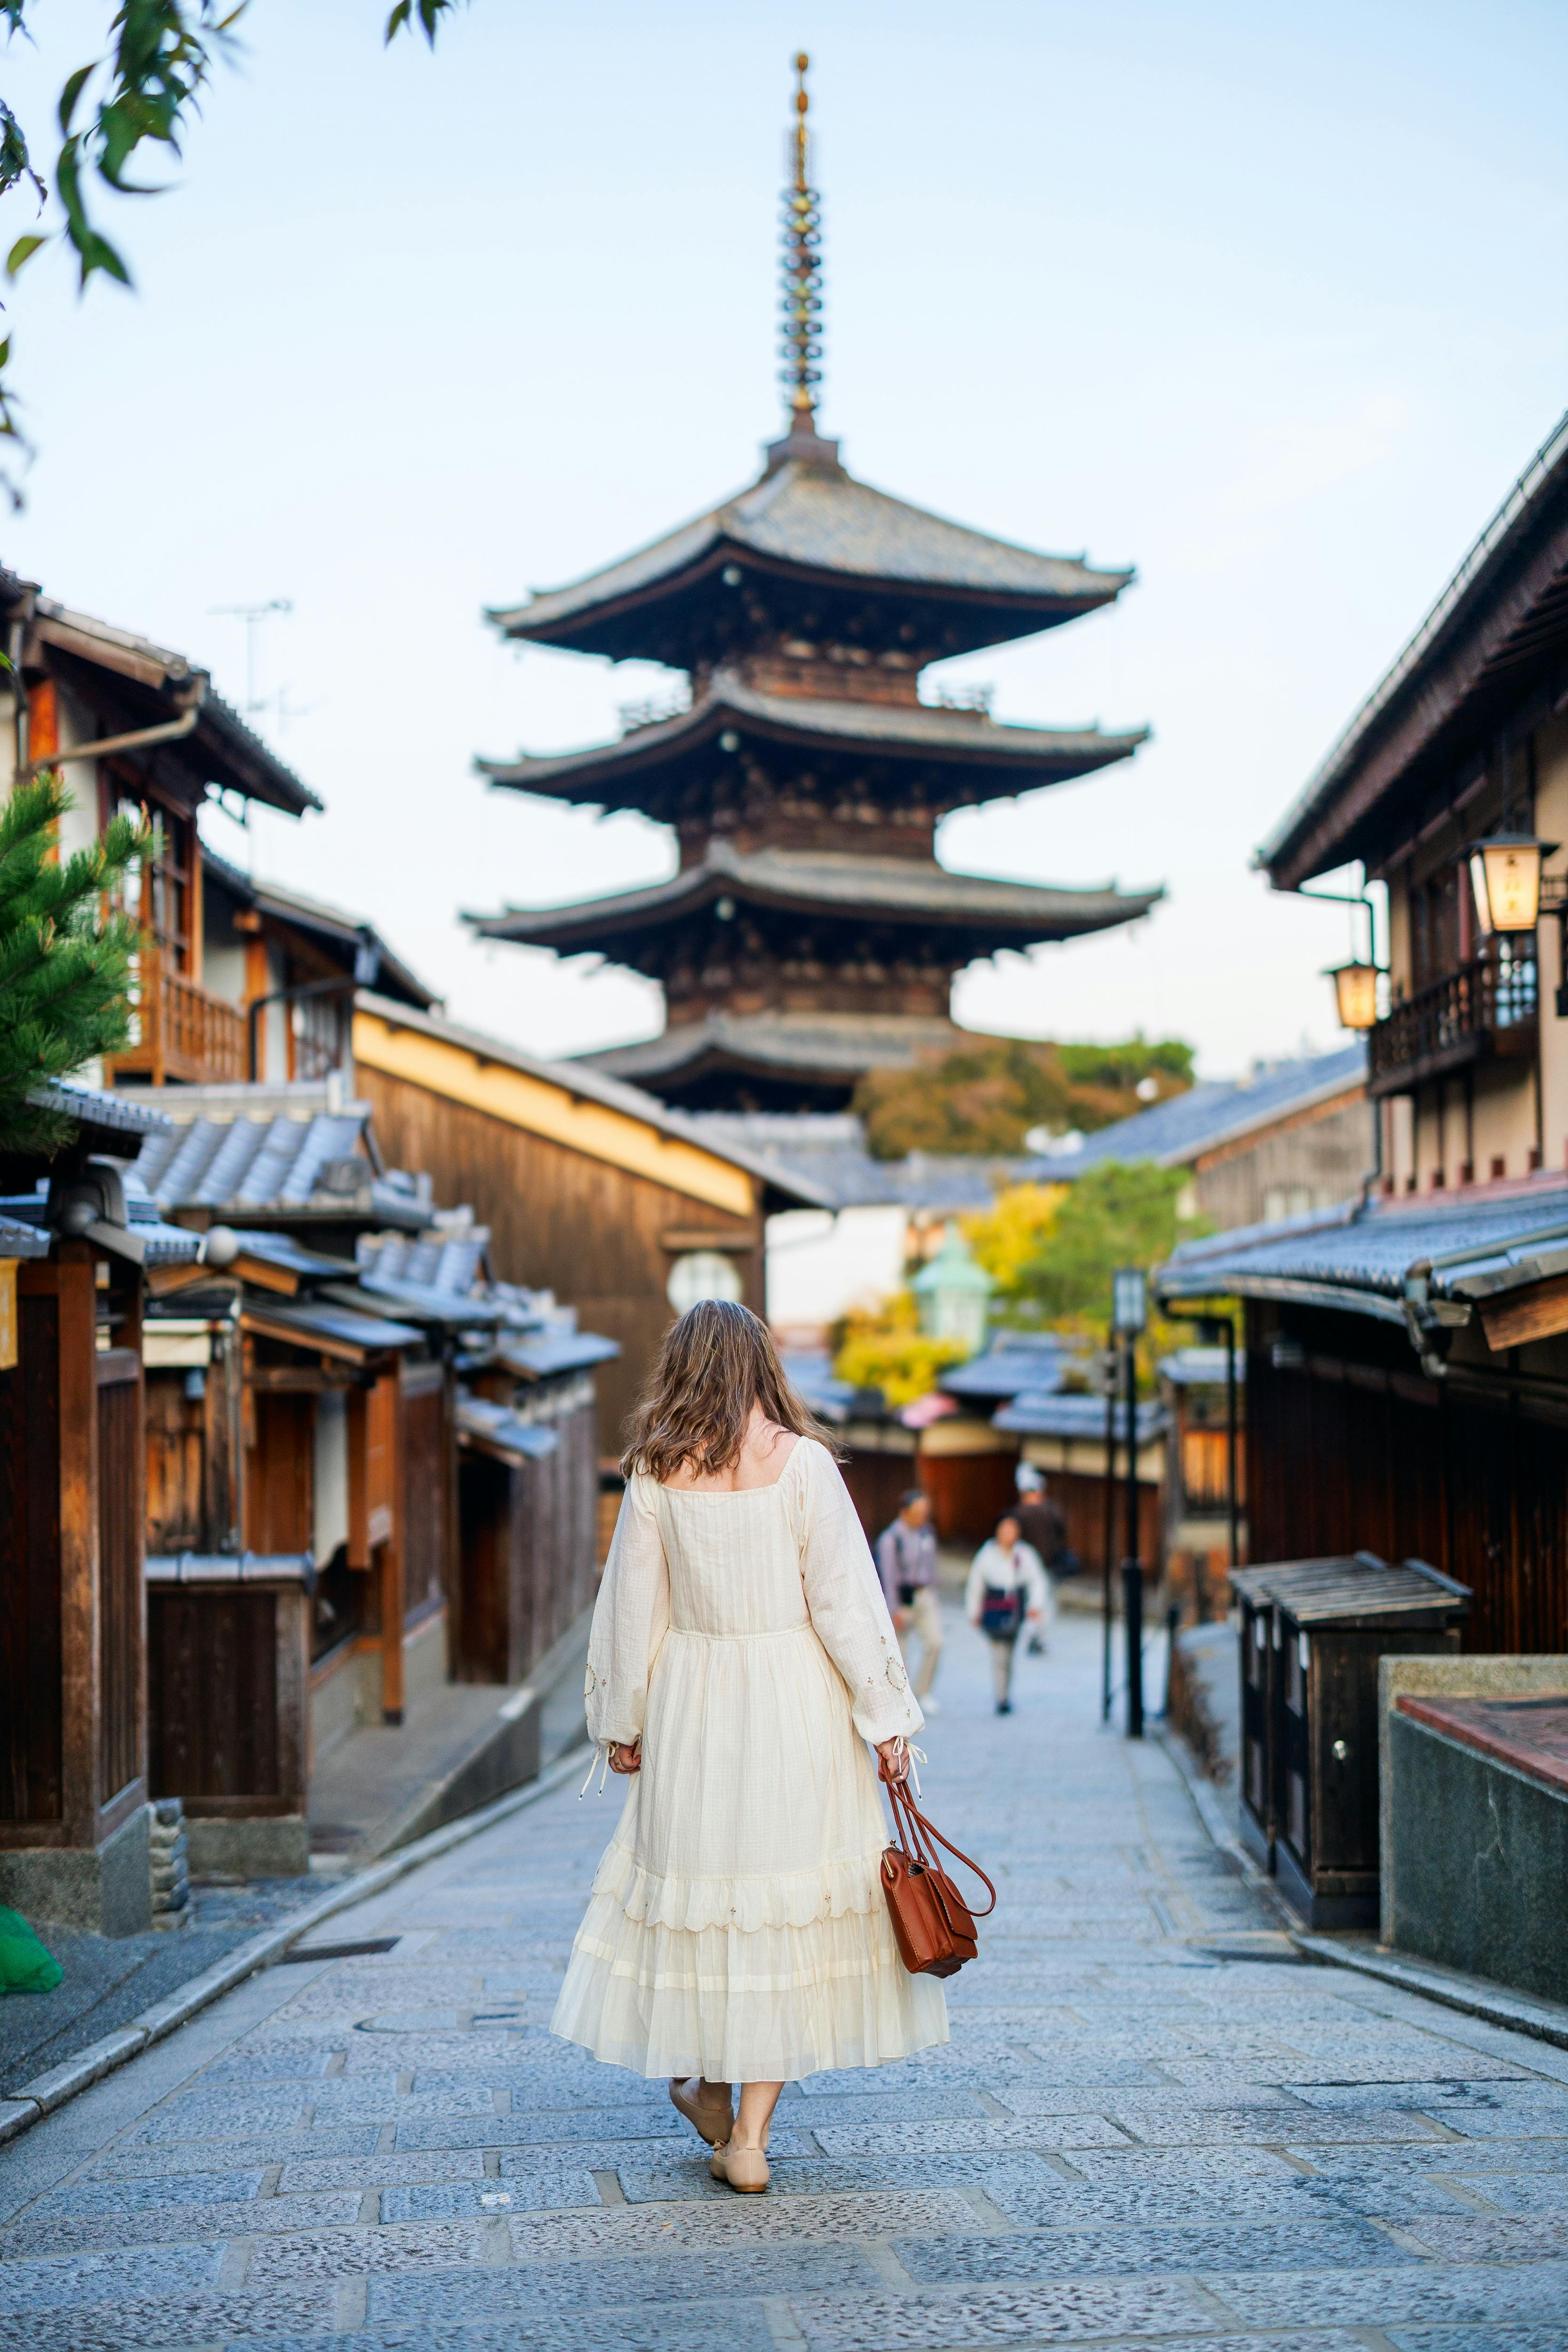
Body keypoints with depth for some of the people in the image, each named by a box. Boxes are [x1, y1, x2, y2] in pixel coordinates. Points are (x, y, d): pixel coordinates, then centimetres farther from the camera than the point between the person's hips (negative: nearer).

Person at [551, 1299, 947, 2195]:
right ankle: (751, 2132, 5)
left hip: (691, 1704, 2)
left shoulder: (656, 1474, -2)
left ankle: (707, 2081, 31)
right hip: (796, 1702, -2)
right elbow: (844, 1599, -8)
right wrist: (887, 1717, -2)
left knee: (697, 1878, 17)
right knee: (789, 1890, 5)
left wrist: (622, 1721, 13)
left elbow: (634, 1607, 2)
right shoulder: (802, 1462, -8)